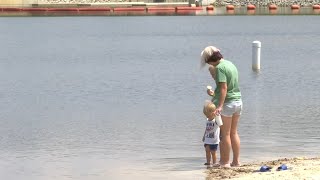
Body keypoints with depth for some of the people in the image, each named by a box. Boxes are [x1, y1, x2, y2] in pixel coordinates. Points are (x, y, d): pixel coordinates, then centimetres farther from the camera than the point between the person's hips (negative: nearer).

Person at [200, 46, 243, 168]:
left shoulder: (220, 68, -15)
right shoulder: (230, 64, 12)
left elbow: (224, 87, -23)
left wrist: (220, 106, -27)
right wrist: (215, 93, 30)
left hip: (227, 102, -9)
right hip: (238, 101, 9)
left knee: (225, 134, 0)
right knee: (234, 133, 15)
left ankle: (225, 162, 4)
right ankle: (236, 161, 17)